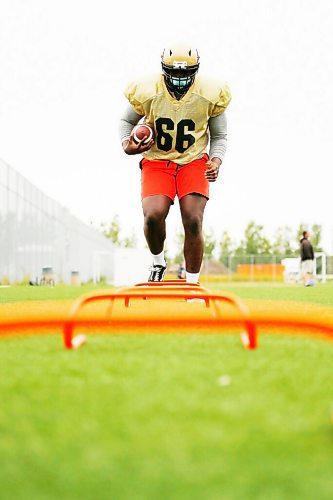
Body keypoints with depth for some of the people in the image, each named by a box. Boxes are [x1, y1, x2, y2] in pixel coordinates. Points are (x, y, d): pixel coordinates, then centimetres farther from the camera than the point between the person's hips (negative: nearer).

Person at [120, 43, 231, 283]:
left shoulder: (210, 95, -9)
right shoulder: (147, 92, -11)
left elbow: (219, 136, 6)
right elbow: (127, 121, 9)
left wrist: (216, 161, -14)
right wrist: (127, 144, -11)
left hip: (194, 163, 0)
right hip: (156, 162, 0)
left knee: (193, 222, -12)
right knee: (153, 216, -22)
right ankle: (158, 262, 11)